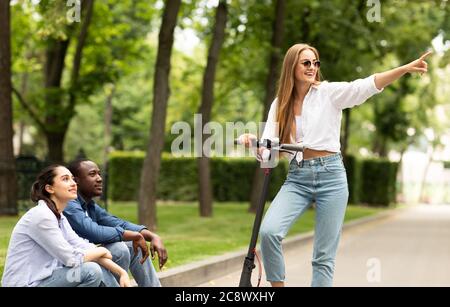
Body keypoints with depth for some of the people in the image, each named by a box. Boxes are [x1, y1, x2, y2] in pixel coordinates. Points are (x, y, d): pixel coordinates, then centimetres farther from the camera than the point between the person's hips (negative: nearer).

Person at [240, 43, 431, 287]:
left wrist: (406, 68, -27)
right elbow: (265, 150, 3)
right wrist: (252, 141, -20)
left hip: (330, 176, -2)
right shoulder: (280, 105, 9)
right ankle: (277, 285, -5)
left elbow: (367, 86, -14)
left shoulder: (328, 92, 1)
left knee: (324, 257, 0)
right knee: (268, 231, -22)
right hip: (297, 178, 2)